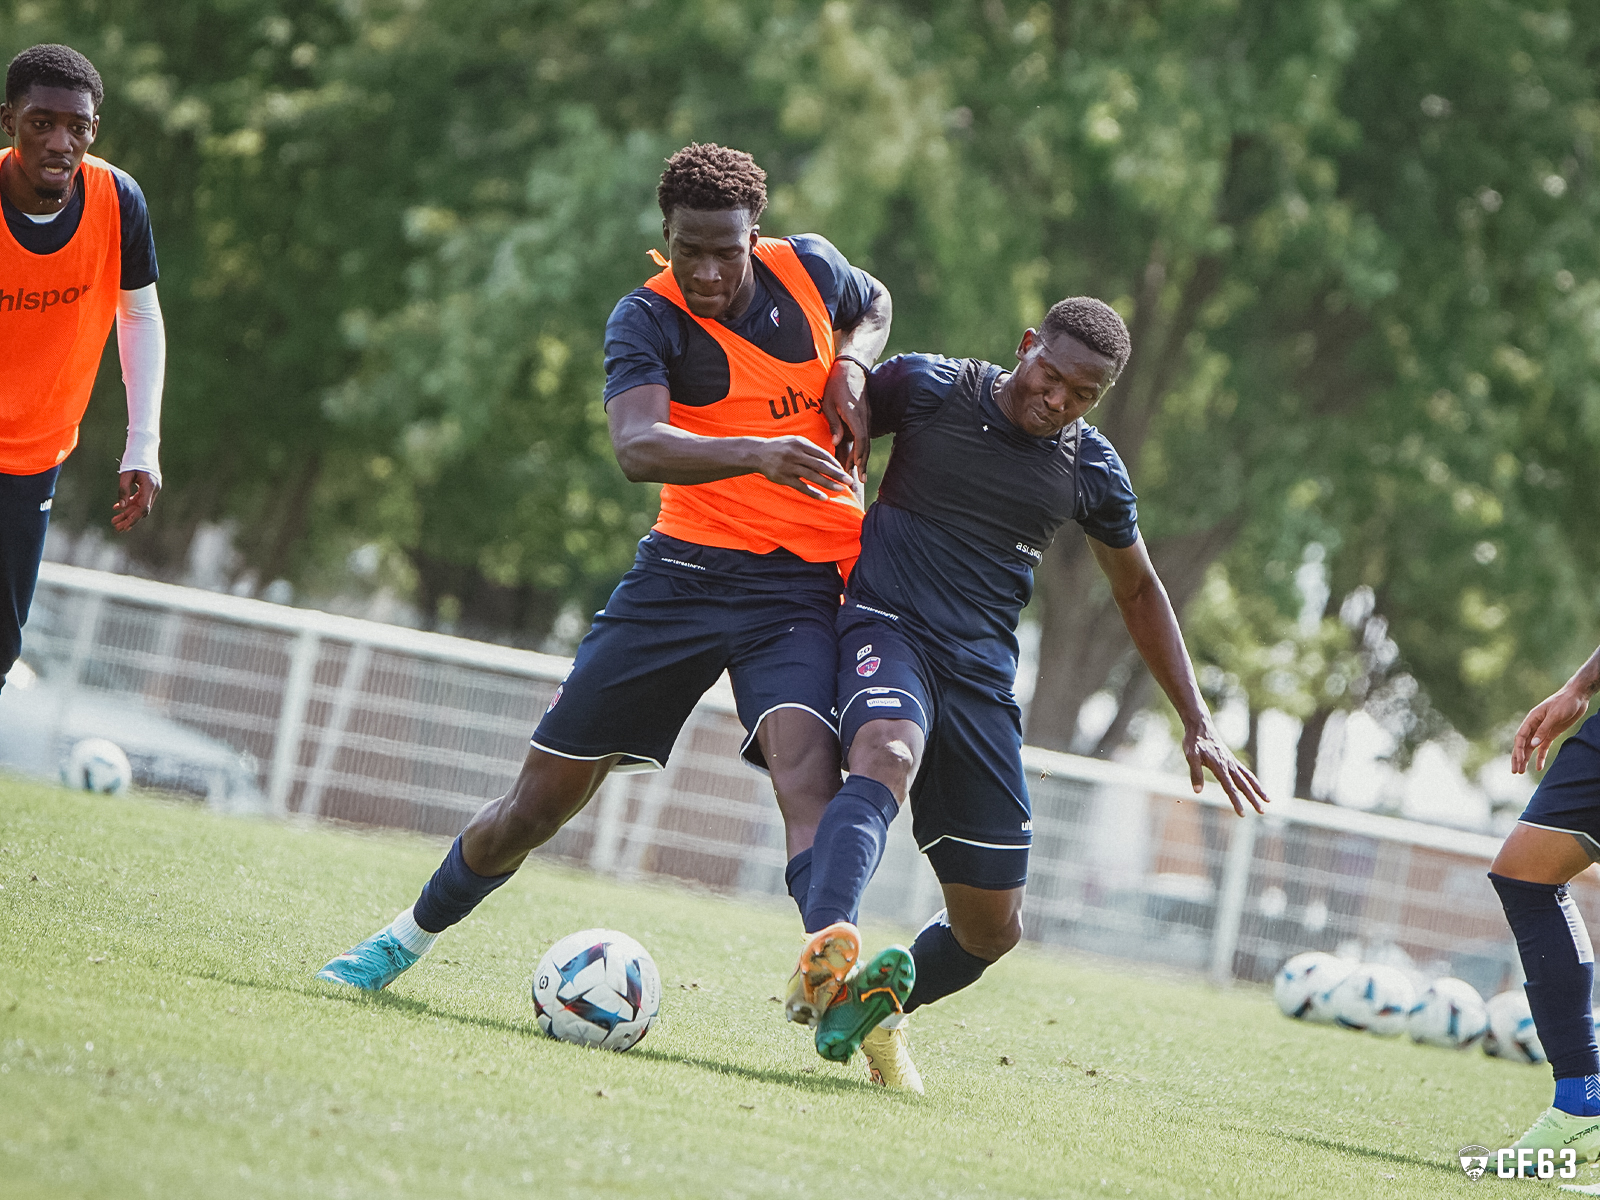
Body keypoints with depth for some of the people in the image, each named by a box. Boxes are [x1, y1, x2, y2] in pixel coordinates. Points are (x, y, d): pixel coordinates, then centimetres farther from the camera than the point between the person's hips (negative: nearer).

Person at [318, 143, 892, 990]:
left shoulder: (808, 269, 0)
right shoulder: (648, 319, -10)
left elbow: (874, 304, 26)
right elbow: (638, 448, -29)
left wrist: (851, 367, 2)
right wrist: (756, 452, -46)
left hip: (800, 579, 0)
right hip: (684, 567, 0)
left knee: (804, 763, -29)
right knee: (546, 792, 6)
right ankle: (410, 936, 28)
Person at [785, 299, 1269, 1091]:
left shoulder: (1090, 471, 7)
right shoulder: (927, 388, -3)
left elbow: (1139, 593, 21)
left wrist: (1197, 723, 18)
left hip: (981, 673, 4)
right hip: (886, 629, -4)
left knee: (991, 925, 6)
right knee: (887, 755, -40)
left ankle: (875, 1004, 35)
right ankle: (824, 954, -61)